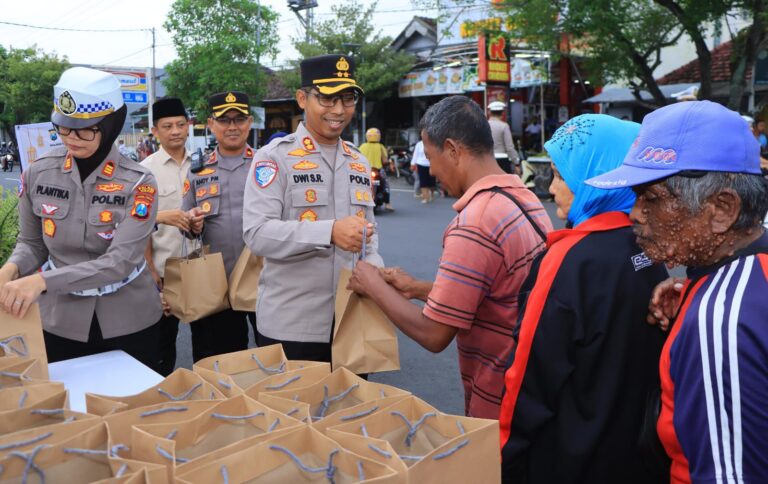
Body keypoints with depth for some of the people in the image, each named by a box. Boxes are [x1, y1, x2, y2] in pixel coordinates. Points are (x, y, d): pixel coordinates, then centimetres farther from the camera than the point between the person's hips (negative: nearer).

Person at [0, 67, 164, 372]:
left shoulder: (138, 183, -15)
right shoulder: (38, 174, -5)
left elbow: (121, 261, -23)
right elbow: (31, 244, 7)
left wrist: (43, 281, -32)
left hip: (128, 322, -2)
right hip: (61, 321, 2)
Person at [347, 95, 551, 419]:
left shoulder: (473, 224, -26)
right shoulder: (525, 198, 3)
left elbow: (433, 335, -21)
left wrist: (375, 287, -8)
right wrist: (418, 289, 10)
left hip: (497, 406, -8)